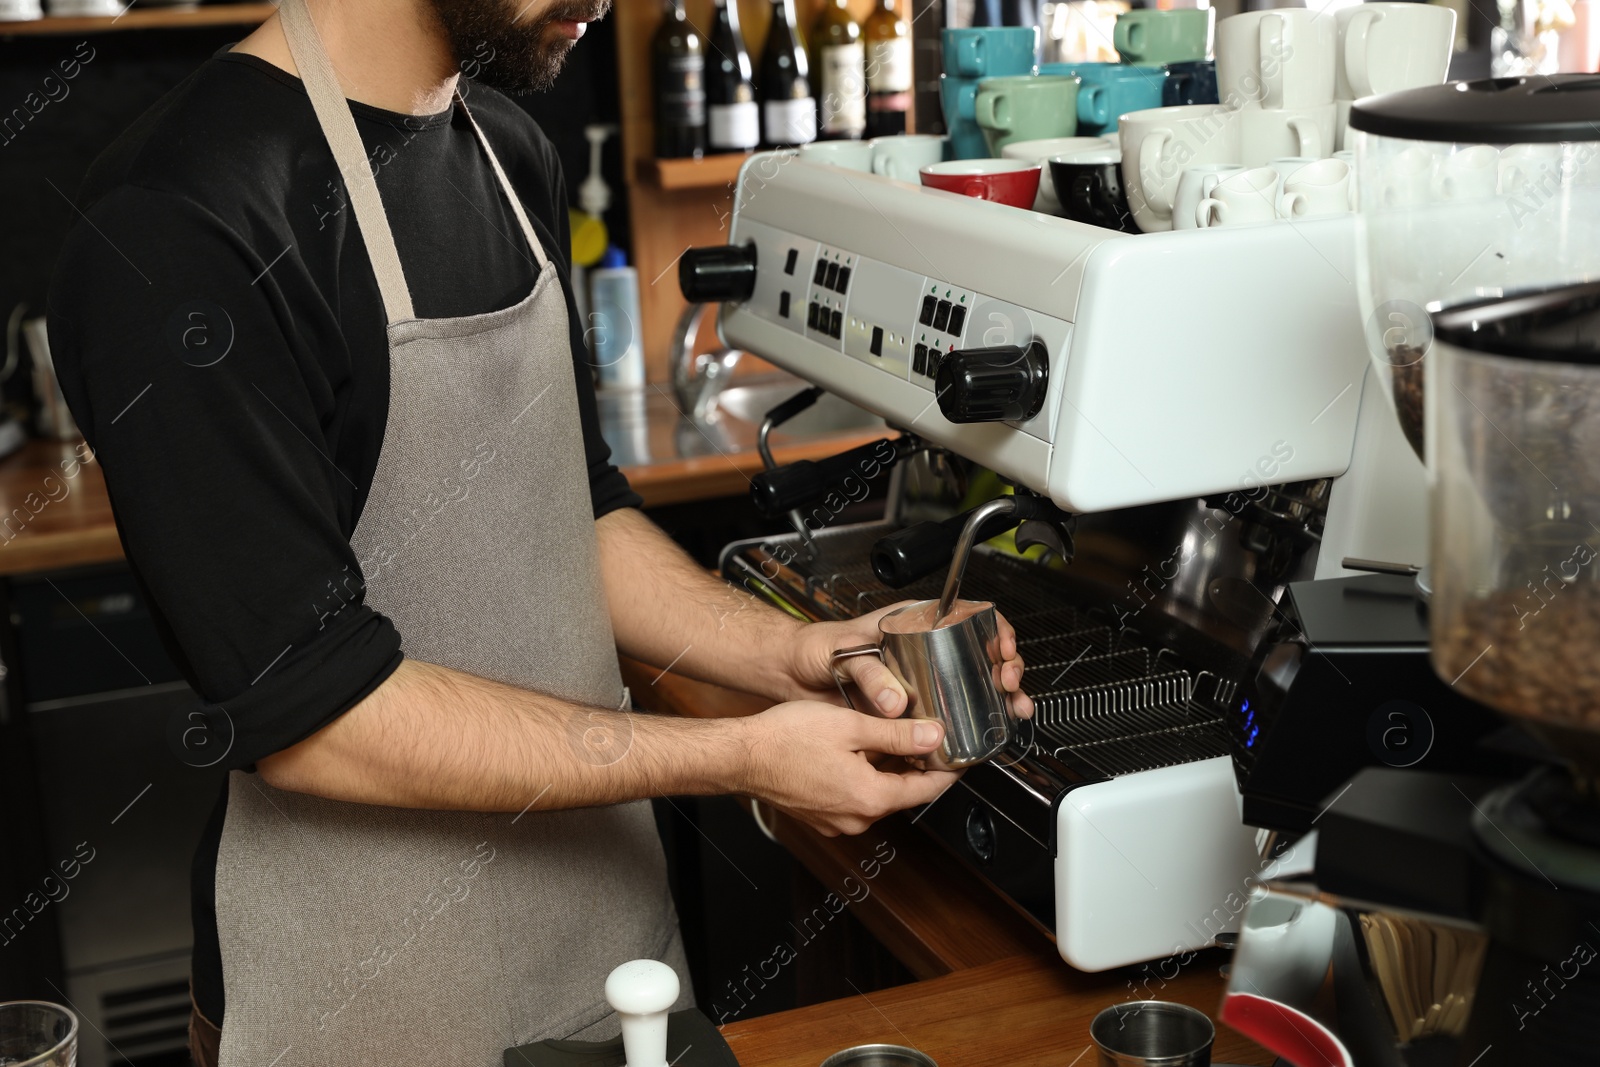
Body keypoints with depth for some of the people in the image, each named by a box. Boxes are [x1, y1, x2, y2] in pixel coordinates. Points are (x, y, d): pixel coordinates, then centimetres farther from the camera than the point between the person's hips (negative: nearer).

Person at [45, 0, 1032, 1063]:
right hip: (372, 977, -7)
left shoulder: (508, 152, 4)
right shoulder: (179, 226, -22)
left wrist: (794, 655, -5)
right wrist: (739, 756, -20)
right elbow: (309, 707, -23)